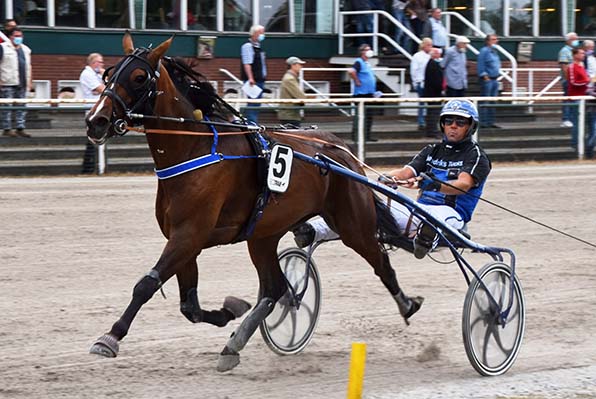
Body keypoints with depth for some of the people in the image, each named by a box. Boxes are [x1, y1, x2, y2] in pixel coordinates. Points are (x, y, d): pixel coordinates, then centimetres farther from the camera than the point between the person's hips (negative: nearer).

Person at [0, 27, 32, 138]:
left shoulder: (25, 50, 18)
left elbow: (28, 67, 23)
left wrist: (29, 81, 18)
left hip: (22, 83, 6)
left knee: (21, 107, 5)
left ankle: (20, 128, 9)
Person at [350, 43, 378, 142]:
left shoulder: (367, 64, 18)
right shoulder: (359, 62, -11)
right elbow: (351, 71, -30)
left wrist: (374, 91, 21)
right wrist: (357, 81, -21)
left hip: (369, 93, 9)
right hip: (361, 93, -9)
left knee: (369, 116, 11)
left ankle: (367, 135, 16)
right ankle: (356, 136, -5)